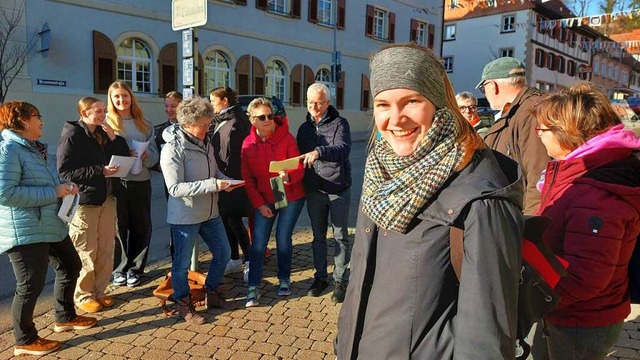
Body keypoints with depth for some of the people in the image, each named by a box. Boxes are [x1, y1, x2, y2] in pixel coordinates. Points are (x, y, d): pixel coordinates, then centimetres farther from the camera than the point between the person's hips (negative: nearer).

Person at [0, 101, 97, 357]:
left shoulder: (33, 148, 15)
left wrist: (63, 186, 3)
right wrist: (53, 193, -21)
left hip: (50, 225, 10)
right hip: (25, 231, -10)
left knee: (70, 266, 20)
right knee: (31, 286, 1)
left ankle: (65, 317, 38)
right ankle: (25, 341, 20)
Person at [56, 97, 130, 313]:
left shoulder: (102, 133, 12)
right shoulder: (72, 136, -10)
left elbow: (124, 155, 11)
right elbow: (64, 171, -17)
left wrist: (114, 138, -5)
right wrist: (100, 171, -22)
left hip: (106, 198, 7)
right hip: (83, 200, -7)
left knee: (106, 249, 11)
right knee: (86, 252, 1)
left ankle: (99, 291, 25)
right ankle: (83, 296, 18)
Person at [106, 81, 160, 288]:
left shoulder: (144, 124, 11)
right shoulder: (106, 123, 1)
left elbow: (154, 153, 10)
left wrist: (146, 156, -11)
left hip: (141, 181, 3)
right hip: (116, 182, -3)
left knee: (141, 226, 8)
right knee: (118, 227, 5)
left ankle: (134, 268, 22)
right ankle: (119, 269, 20)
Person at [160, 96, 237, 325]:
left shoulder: (205, 142, 3)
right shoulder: (173, 149, -18)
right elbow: (175, 188, -24)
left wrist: (225, 181, -8)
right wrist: (213, 185, -29)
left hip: (210, 212, 7)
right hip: (185, 216, -7)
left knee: (223, 253, 16)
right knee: (182, 263, 8)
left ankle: (212, 293, 36)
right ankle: (183, 304, 29)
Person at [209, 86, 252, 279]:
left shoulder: (235, 123, -14)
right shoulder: (221, 121, 15)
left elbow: (234, 156, -19)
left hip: (232, 181, -9)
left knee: (234, 220, -3)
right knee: (226, 220, 12)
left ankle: (249, 261, 9)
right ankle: (235, 260, 23)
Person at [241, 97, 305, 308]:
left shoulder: (286, 138, -12)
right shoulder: (248, 144, -5)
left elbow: (299, 168, -12)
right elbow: (247, 178, 0)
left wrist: (288, 176, -34)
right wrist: (258, 204, -6)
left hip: (291, 197, -2)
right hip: (264, 200, 2)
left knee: (283, 239, 3)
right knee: (258, 242, -2)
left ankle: (284, 280, 25)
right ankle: (253, 288, 8)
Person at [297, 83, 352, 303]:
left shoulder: (339, 124, -5)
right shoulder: (304, 128, 11)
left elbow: (343, 149, -24)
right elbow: (300, 158, 17)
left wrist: (319, 152, -40)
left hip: (338, 189, -4)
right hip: (314, 191, 4)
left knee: (340, 236, 4)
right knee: (318, 236, 12)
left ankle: (341, 280, 15)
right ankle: (320, 277, 26)